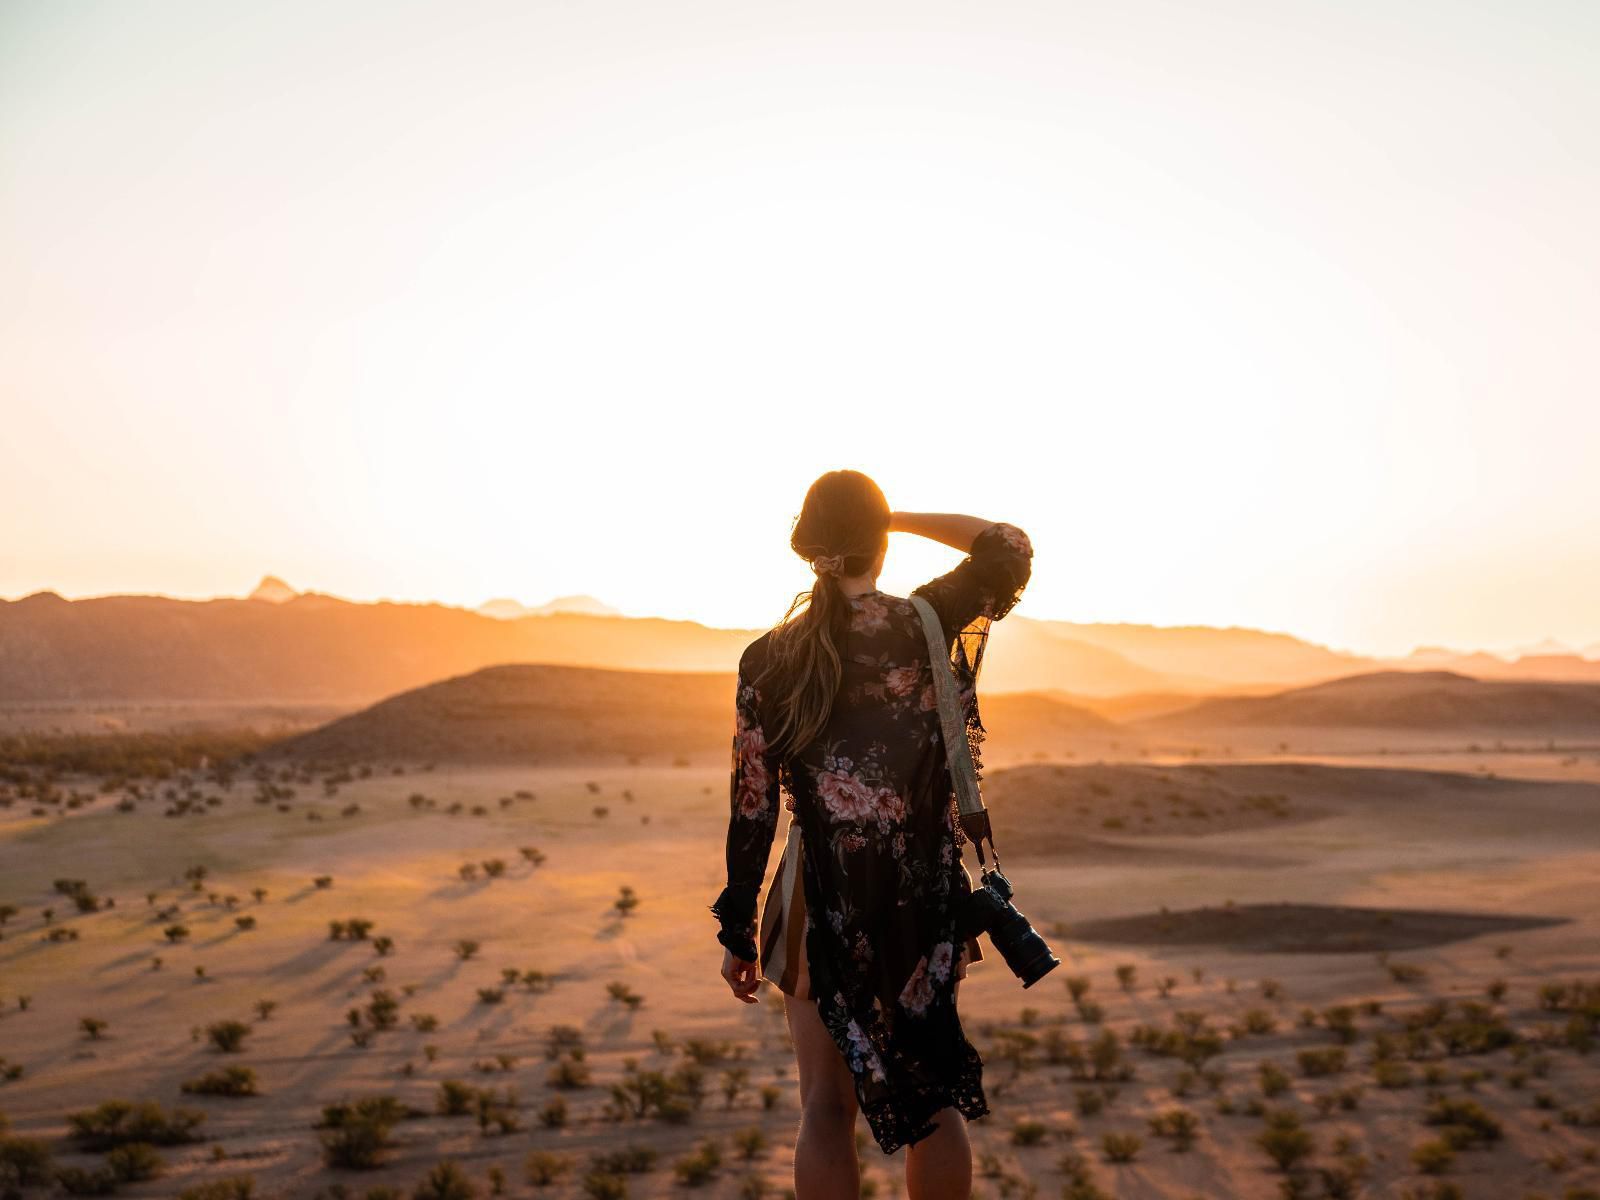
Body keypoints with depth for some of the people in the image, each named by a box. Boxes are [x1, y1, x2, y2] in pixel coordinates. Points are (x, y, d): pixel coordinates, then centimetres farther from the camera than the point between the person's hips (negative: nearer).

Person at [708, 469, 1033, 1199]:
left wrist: (737, 931, 4)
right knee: (935, 1097, 15)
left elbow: (752, 804, -4)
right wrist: (906, 519, 7)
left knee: (828, 1106, 9)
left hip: (823, 901, 0)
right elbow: (1011, 549, 8)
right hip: (925, 895, 0)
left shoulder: (767, 659, -5)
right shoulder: (924, 623, -8)